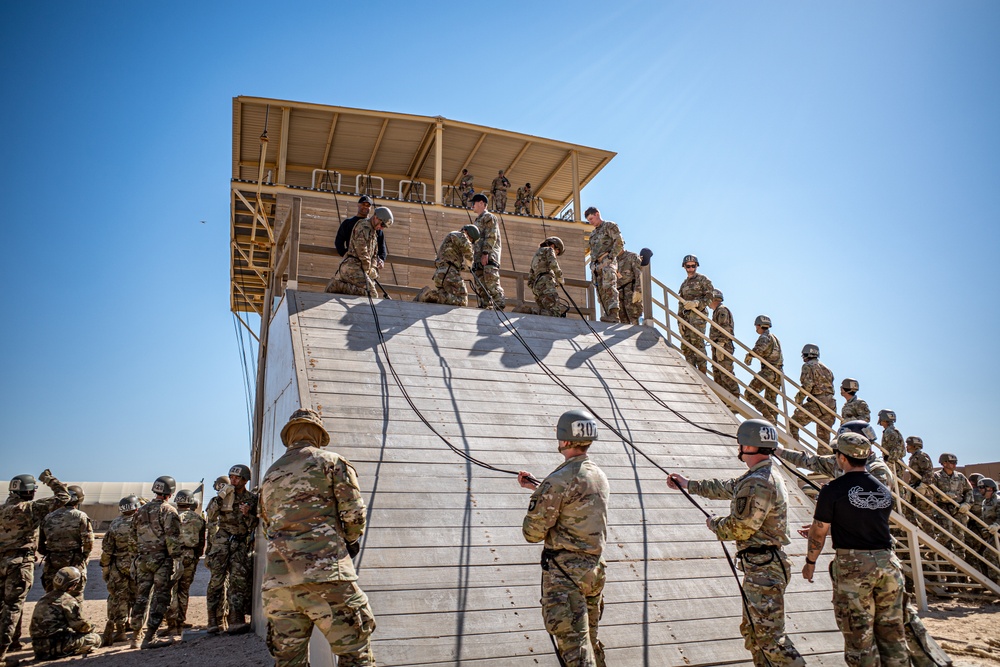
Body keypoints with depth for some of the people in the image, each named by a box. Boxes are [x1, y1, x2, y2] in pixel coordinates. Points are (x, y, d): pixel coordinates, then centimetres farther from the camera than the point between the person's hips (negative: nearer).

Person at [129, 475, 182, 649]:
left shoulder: (140, 511, 12)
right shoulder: (168, 511, -8)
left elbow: (134, 535, 15)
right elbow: (172, 538, -14)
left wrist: (138, 556, 20)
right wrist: (176, 558, -11)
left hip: (142, 559, 6)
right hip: (161, 559, -6)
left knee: (141, 597, 13)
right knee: (160, 598, -2)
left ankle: (136, 637, 20)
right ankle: (149, 638, -5)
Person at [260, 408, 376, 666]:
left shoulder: (270, 475, 20)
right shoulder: (332, 462, 4)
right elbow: (354, 513, -3)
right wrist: (350, 541, 15)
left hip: (278, 580, 6)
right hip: (325, 574, -5)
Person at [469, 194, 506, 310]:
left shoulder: (489, 217, 2)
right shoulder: (478, 220, 29)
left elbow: (491, 236, -11)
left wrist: (485, 253, -20)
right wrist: (474, 257, 18)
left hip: (489, 256, -9)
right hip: (478, 258, 9)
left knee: (491, 283, -16)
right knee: (479, 284, 3)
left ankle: (499, 306, -17)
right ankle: (485, 305, 4)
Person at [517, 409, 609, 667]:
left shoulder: (560, 480, -17)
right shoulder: (600, 476, 8)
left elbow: (532, 533, -14)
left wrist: (536, 499, 5)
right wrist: (537, 487, 28)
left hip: (564, 571, -8)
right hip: (595, 568, 8)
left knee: (574, 644, -7)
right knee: (590, 640, 21)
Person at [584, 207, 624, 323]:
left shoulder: (610, 226, 6)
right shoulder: (593, 234, 29)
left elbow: (619, 242, -6)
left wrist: (610, 257, -14)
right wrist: (592, 266, 15)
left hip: (608, 261, -8)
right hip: (596, 264, 8)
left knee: (609, 286, -24)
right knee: (601, 292, -1)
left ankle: (613, 314, -35)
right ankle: (605, 315, -4)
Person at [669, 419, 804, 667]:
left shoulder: (757, 484, -22)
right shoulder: (765, 476, 13)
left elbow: (739, 528, -22)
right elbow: (725, 488, 26)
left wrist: (714, 524, -1)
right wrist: (688, 484, 33)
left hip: (763, 569, -11)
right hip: (761, 566, 11)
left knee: (769, 635, -7)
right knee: (752, 630, 19)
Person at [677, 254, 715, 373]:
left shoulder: (703, 280, 4)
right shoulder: (684, 284, 23)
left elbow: (711, 297, -5)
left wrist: (696, 303, -18)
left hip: (698, 315, -7)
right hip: (686, 317, 7)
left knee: (697, 342, -17)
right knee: (686, 346, 1)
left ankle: (703, 372, -16)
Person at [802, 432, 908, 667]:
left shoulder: (833, 490, -10)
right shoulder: (884, 490, 7)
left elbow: (819, 532, -6)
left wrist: (810, 561, 11)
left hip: (852, 565, -5)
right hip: (887, 562, 5)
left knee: (859, 635, 3)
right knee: (891, 631, 14)